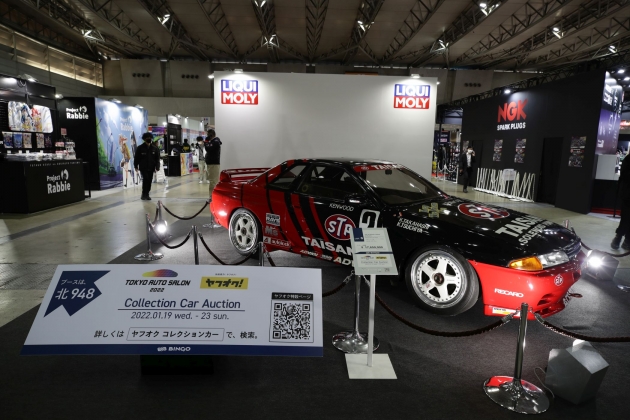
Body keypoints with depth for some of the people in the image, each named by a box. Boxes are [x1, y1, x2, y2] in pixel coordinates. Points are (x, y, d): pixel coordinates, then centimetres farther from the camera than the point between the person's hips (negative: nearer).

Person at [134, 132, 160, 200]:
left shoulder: (154, 148, 5)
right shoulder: (140, 148, -2)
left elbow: (157, 159, 5)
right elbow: (136, 158, 2)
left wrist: (157, 167, -3)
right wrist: (136, 166, 3)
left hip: (151, 168, 3)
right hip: (143, 168, -3)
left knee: (149, 181, 6)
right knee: (145, 179, -13)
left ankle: (146, 194, 18)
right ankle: (144, 194, -2)